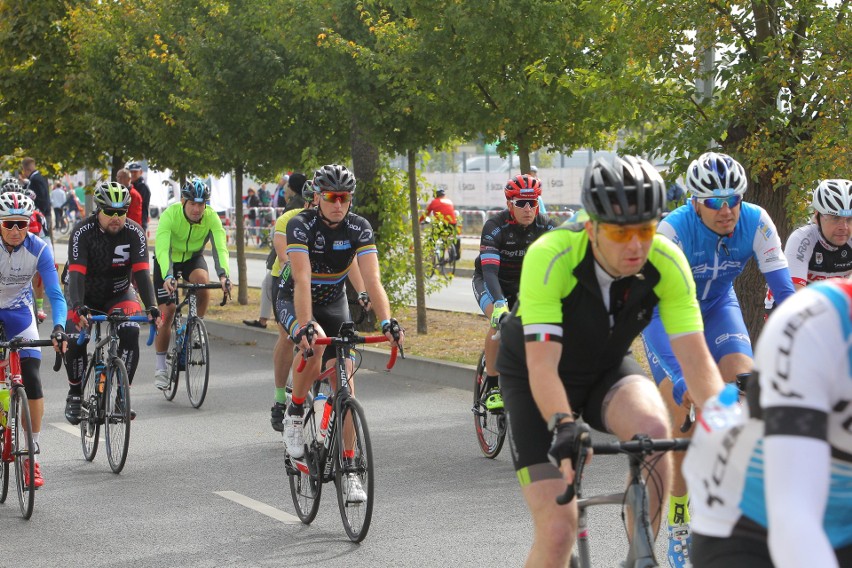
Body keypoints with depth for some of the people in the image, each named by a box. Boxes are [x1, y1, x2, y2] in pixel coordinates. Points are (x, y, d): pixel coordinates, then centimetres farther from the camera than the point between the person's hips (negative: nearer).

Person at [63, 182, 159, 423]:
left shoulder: (134, 232, -18)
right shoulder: (83, 232, -22)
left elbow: (141, 272, -24)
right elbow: (76, 273, -31)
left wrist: (151, 306, -38)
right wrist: (77, 307, -47)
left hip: (119, 294, 1)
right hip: (87, 296, -1)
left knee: (130, 333, -26)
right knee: (76, 340, -22)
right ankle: (75, 394, 2)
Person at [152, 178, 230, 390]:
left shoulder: (211, 217, -25)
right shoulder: (170, 214, -32)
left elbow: (220, 248, -34)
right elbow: (162, 249, -41)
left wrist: (223, 275, -52)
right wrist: (168, 277, -57)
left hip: (193, 258, 2)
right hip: (168, 260, -2)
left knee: (202, 280, -33)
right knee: (167, 312, -8)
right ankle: (161, 368, 6)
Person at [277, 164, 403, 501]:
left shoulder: (359, 229, -17)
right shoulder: (301, 225, -25)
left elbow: (372, 279, -27)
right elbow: (302, 279, -36)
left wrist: (387, 322, -42)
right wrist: (305, 325, -50)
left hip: (334, 302, 3)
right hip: (294, 301, -3)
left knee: (344, 384, -7)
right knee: (314, 345, -37)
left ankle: (349, 471, -1)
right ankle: (294, 413, -12)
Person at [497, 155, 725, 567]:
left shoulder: (667, 263, -23)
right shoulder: (550, 256, -32)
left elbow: (696, 359, -25)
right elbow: (542, 365, -37)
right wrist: (563, 427, -54)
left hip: (607, 370, 3)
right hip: (534, 379, -3)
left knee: (654, 428, -33)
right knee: (558, 532, -17)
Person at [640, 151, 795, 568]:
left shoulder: (756, 223, -23)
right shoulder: (672, 231, -33)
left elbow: (784, 291, -22)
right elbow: (656, 308, -39)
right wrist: (680, 377, -51)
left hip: (718, 308, 3)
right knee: (683, 414, -15)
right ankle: (679, 529, -2)